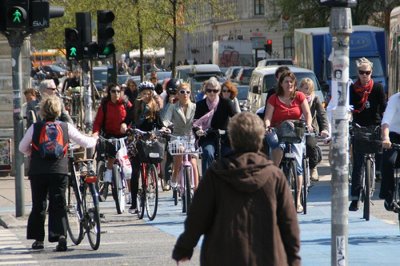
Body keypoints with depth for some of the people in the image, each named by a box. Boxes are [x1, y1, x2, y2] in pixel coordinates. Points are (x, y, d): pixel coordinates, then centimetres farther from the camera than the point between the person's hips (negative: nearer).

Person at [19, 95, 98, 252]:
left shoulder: (35, 128, 0)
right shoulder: (66, 127, 1)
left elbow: (22, 148, 7)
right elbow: (84, 142, 6)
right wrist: (95, 140, 27)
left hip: (37, 172, 0)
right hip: (59, 171, 0)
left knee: (38, 205, 12)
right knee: (58, 205, 2)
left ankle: (38, 239, 16)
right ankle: (61, 235, -17)